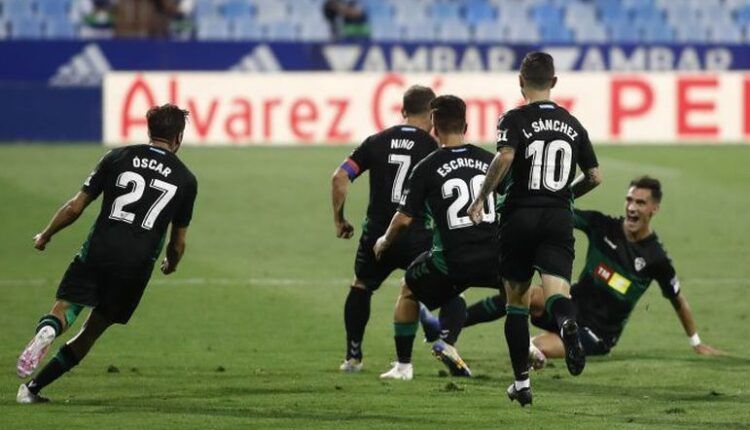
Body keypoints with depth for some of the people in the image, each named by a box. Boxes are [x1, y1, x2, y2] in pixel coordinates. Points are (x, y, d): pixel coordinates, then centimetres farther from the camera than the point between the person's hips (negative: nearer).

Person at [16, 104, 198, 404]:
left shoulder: (118, 157, 8)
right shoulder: (186, 179, 10)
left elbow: (75, 207, 8)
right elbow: (178, 242, 17)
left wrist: (45, 236, 23)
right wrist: (171, 264, 40)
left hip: (97, 252, -1)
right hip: (138, 265, 1)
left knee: (64, 310, 0)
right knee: (91, 332, 11)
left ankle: (47, 331, -37)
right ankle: (33, 388, 5)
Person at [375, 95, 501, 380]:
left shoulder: (427, 168, -2)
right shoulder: (489, 161, 6)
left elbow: (404, 219, -2)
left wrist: (384, 242, 18)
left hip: (452, 260, -2)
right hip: (493, 258, 2)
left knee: (409, 290, 25)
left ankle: (403, 365, 23)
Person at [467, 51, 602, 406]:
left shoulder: (515, 120, -3)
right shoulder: (572, 124, 10)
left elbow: (505, 157, -22)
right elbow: (594, 176, 13)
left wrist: (481, 198, -13)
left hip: (520, 215, -2)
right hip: (559, 218, 2)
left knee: (517, 300, 13)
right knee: (556, 290, -12)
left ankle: (521, 381, 15)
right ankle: (568, 324, -50)